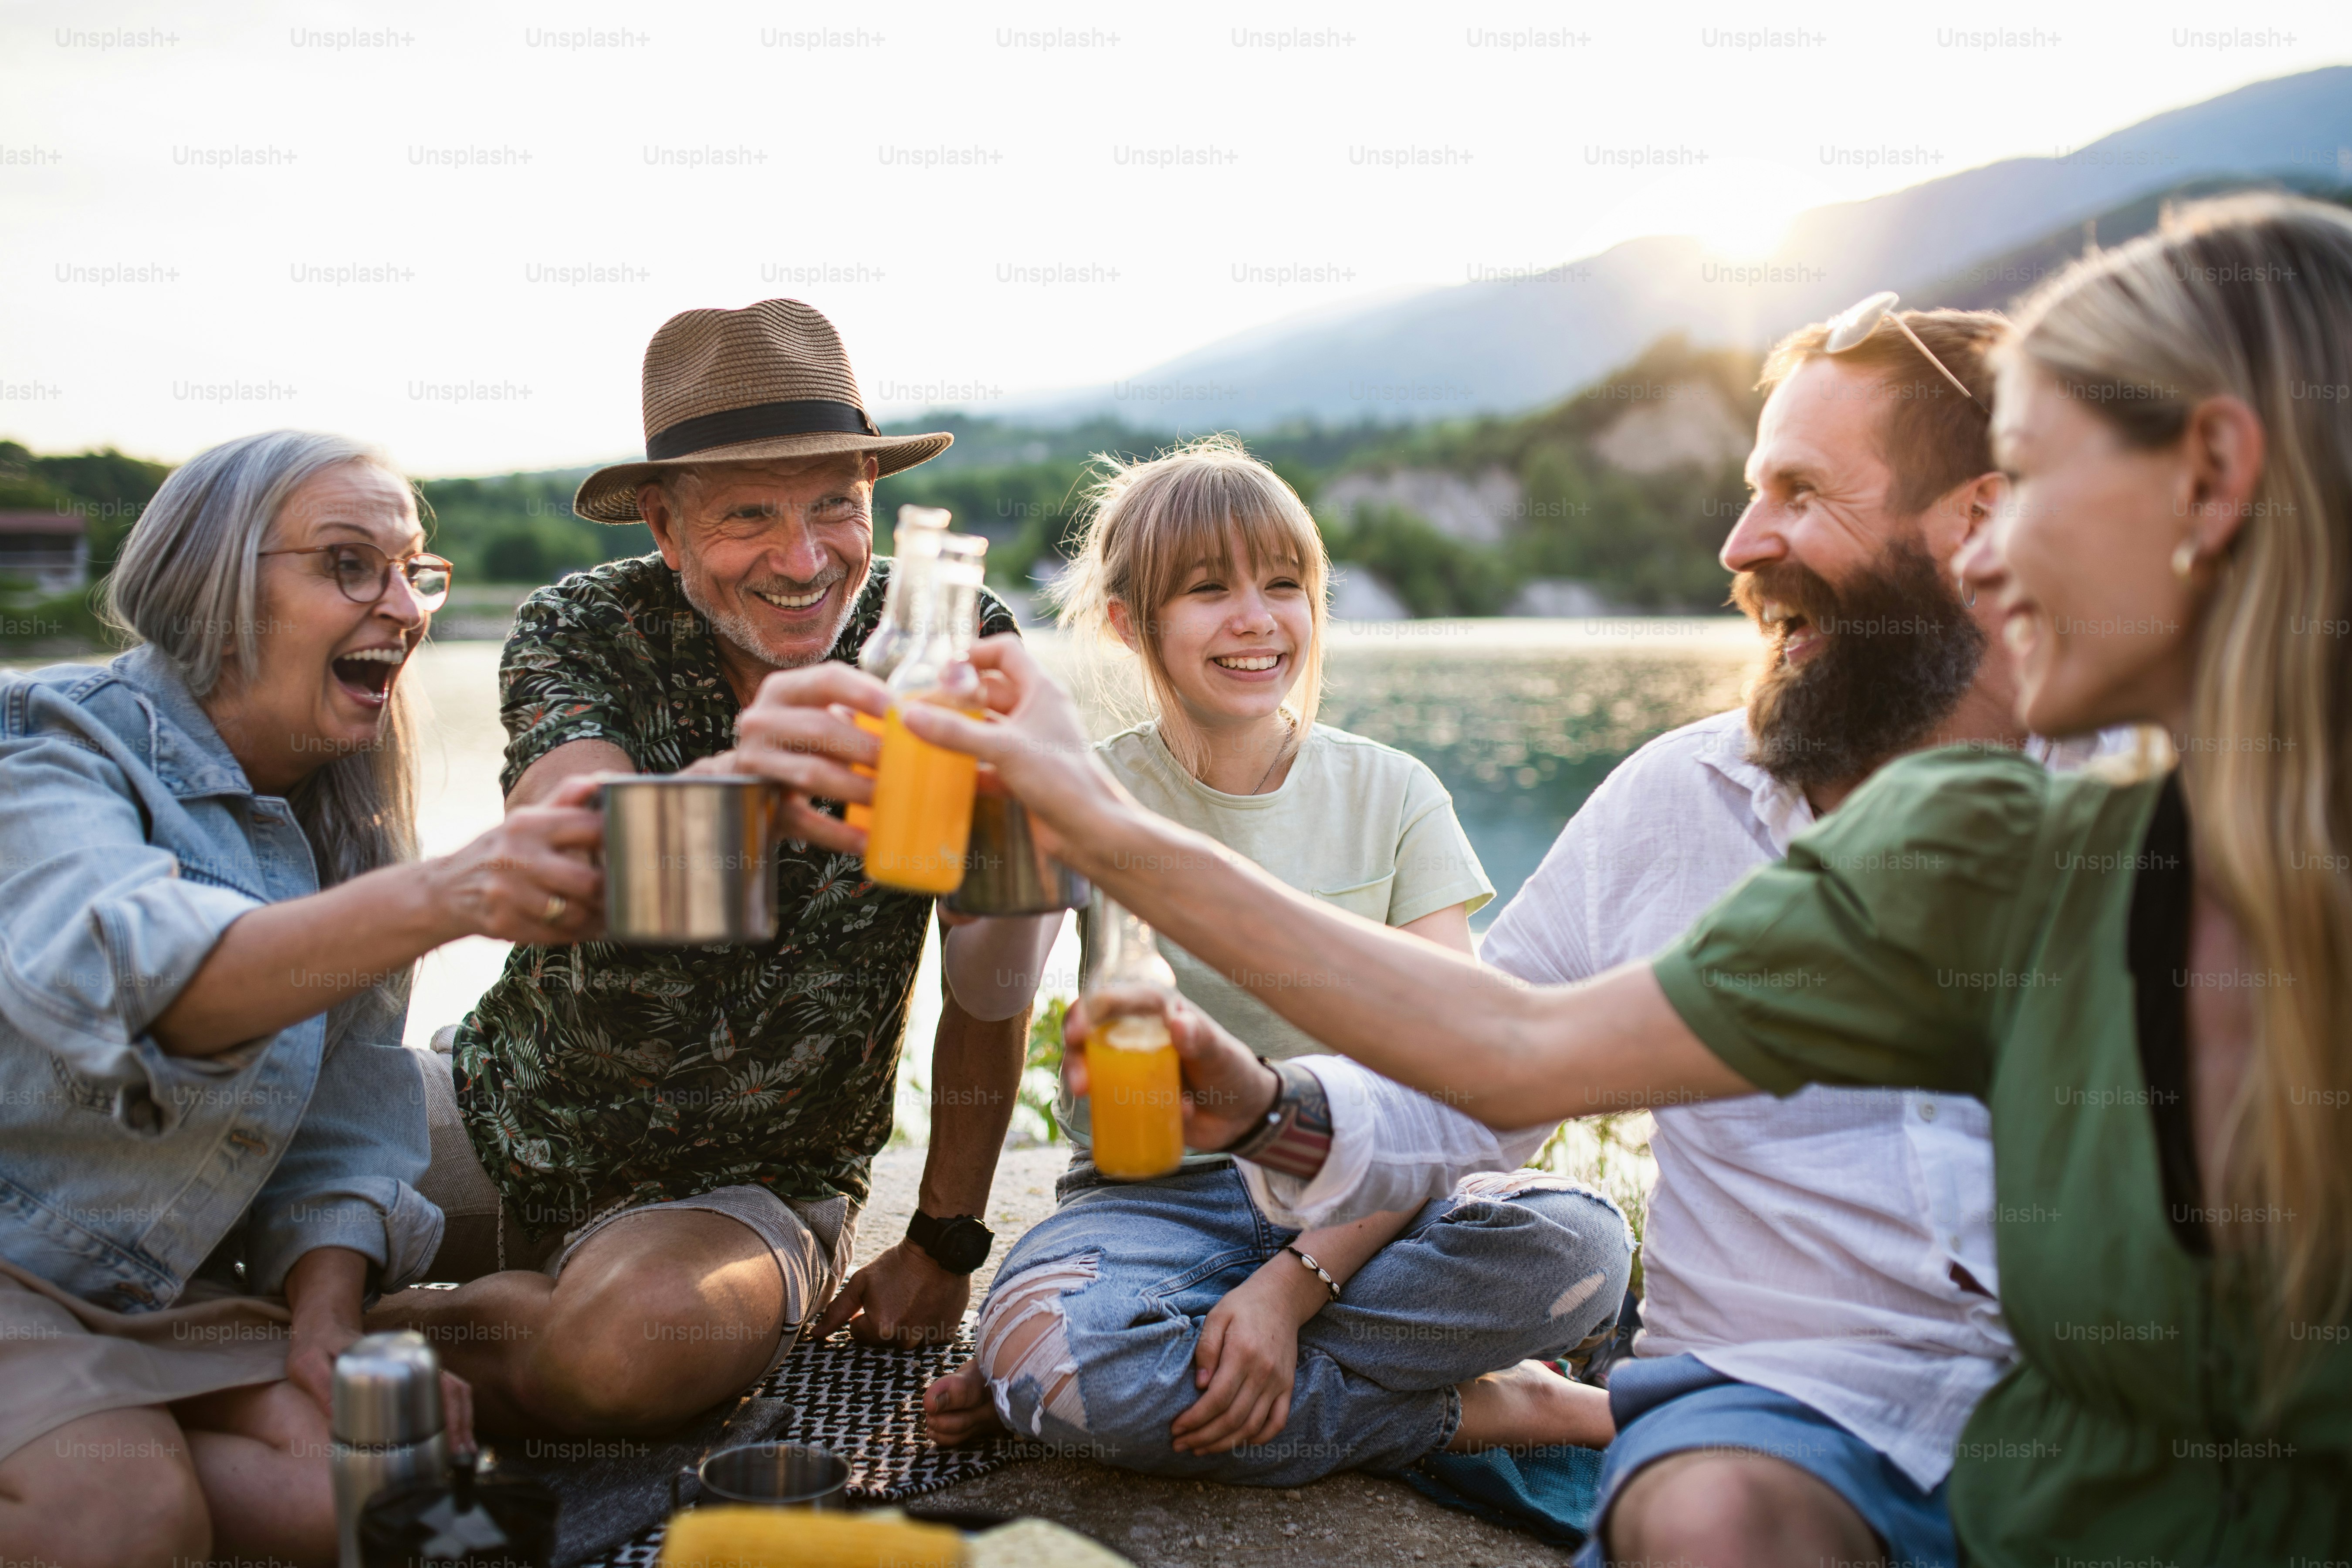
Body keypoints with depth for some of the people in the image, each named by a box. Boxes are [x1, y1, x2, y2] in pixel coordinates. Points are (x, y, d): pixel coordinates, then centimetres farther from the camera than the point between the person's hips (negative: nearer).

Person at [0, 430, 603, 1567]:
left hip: (162, 1286, 6)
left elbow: (349, 1109, 5)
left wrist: (328, 1308, -11)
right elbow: (125, 972, -38)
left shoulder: (337, 822, 6)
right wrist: (434, 899, -54)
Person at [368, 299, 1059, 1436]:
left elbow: (992, 974, -7)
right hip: (504, 1119, 1)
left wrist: (946, 1244, -5)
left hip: (747, 1188, -1)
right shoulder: (579, 634, -10)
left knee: (636, 1342, -32)